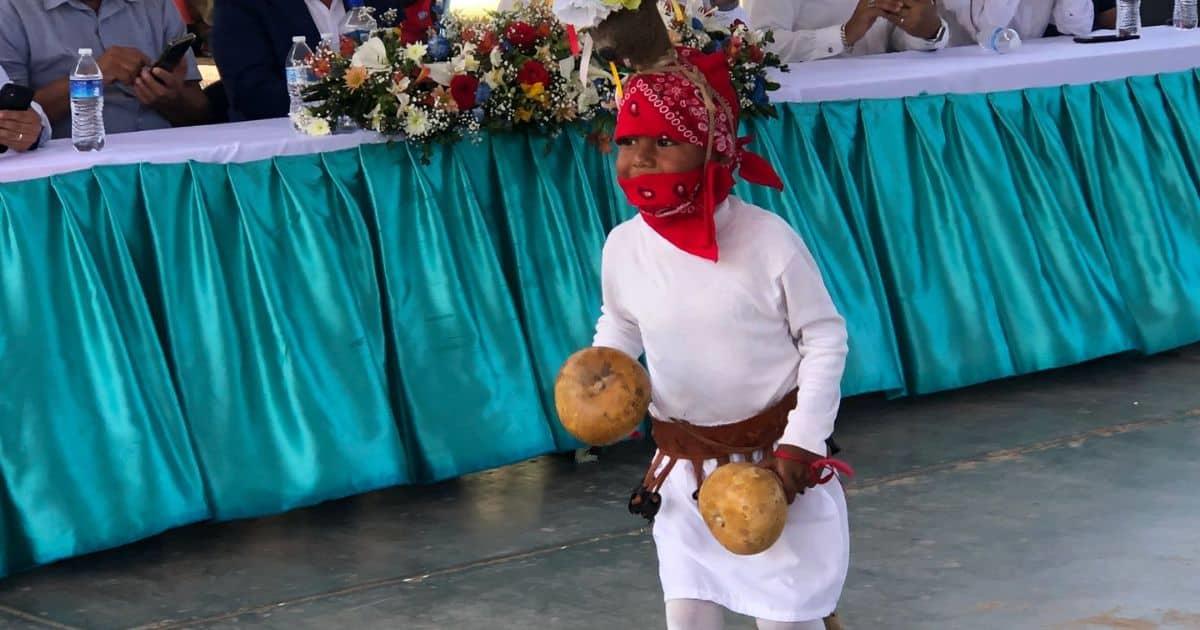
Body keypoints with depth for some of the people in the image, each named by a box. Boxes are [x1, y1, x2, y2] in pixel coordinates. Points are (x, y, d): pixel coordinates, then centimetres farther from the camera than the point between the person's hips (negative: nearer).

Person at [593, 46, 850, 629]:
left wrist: (799, 445, -15)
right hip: (684, 468, 4)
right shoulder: (623, 247, -6)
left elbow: (825, 339, -10)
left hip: (773, 458, -4)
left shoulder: (767, 239, -19)